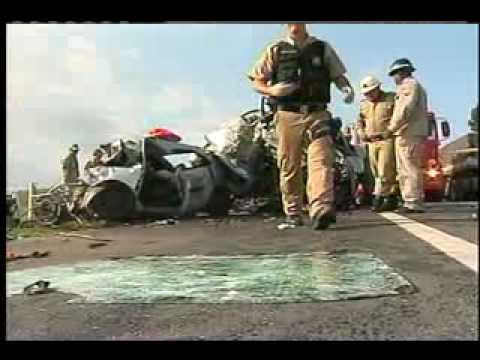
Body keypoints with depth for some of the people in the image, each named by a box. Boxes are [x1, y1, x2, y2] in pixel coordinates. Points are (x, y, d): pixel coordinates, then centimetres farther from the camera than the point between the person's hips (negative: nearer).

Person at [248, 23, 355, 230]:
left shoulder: (323, 48, 16)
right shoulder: (275, 51, 14)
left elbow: (338, 75, 18)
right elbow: (256, 81, 12)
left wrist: (346, 88, -5)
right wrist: (272, 90, -10)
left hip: (317, 114, 0)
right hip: (287, 115, 0)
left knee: (321, 159, -19)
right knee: (289, 167, 2)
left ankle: (320, 210, -29)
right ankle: (293, 214, 11)